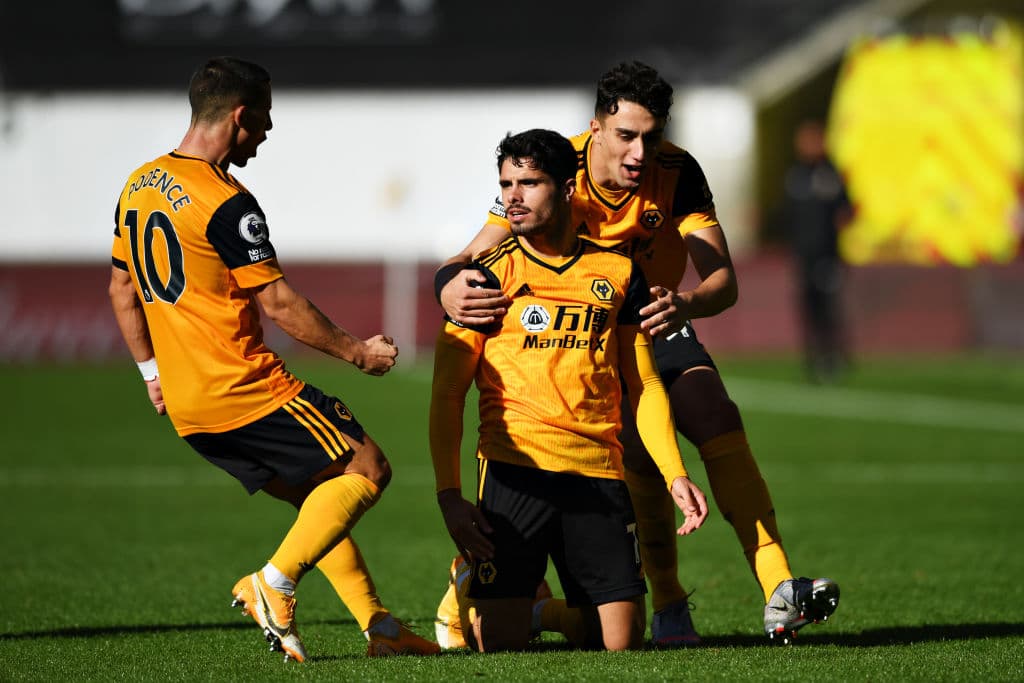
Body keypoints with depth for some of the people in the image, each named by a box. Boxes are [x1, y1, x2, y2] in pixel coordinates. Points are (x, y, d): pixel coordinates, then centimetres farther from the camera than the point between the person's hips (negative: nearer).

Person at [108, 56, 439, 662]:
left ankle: (380, 626, 13)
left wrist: (151, 369, 27)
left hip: (186, 407, 9)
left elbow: (122, 288, 19)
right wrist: (356, 351, -4)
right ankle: (274, 584, -9)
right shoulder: (226, 203, -17)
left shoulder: (139, 187, 9)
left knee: (317, 497, 17)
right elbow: (279, 304, -15)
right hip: (246, 392, -9)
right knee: (367, 469, -1)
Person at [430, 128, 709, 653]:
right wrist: (448, 494, -10)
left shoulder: (617, 273, 12)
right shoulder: (491, 274, 3)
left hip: (600, 475, 3)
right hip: (515, 469, -3)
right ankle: (473, 604, 23)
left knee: (621, 644, -4)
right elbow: (447, 394, 0)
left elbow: (644, 385, 18)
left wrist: (674, 475, 7)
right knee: (502, 647, -10)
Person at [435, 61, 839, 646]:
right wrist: (453, 291, -51)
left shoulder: (677, 172, -21)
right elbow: (473, 259, -25)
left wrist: (685, 305, -49)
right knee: (640, 451, -25)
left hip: (656, 323, 2)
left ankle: (780, 595, -26)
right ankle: (669, 611, -12)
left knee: (718, 420, -22)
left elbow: (724, 281, -25)